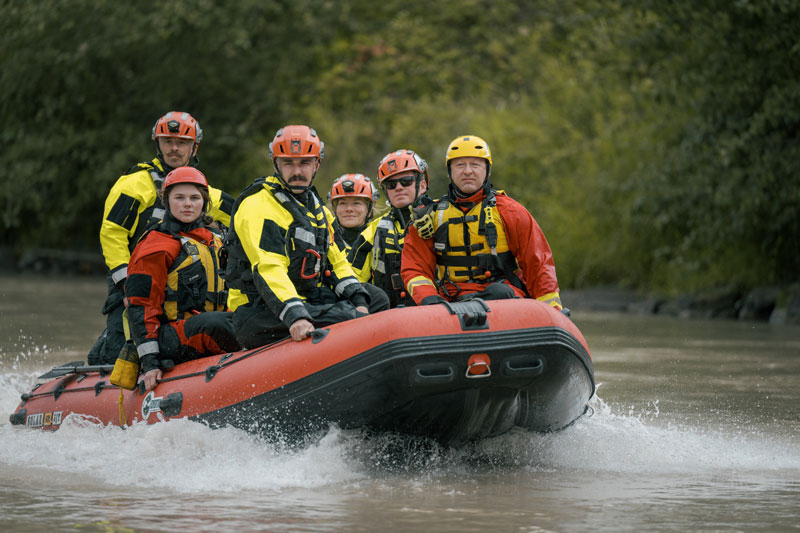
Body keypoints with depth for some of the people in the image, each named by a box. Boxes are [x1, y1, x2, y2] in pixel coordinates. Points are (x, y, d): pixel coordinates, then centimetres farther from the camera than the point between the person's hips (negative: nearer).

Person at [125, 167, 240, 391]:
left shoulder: (213, 242, 20)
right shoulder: (156, 248, -4)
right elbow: (140, 307, -9)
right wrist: (149, 361, -17)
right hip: (167, 341, -8)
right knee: (215, 323, -36)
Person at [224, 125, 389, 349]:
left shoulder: (316, 209, 20)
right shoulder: (258, 208, -11)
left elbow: (336, 262, 20)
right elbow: (268, 270, -23)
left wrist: (359, 303, 1)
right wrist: (295, 317, -37)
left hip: (307, 303, 9)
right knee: (346, 319, -29)